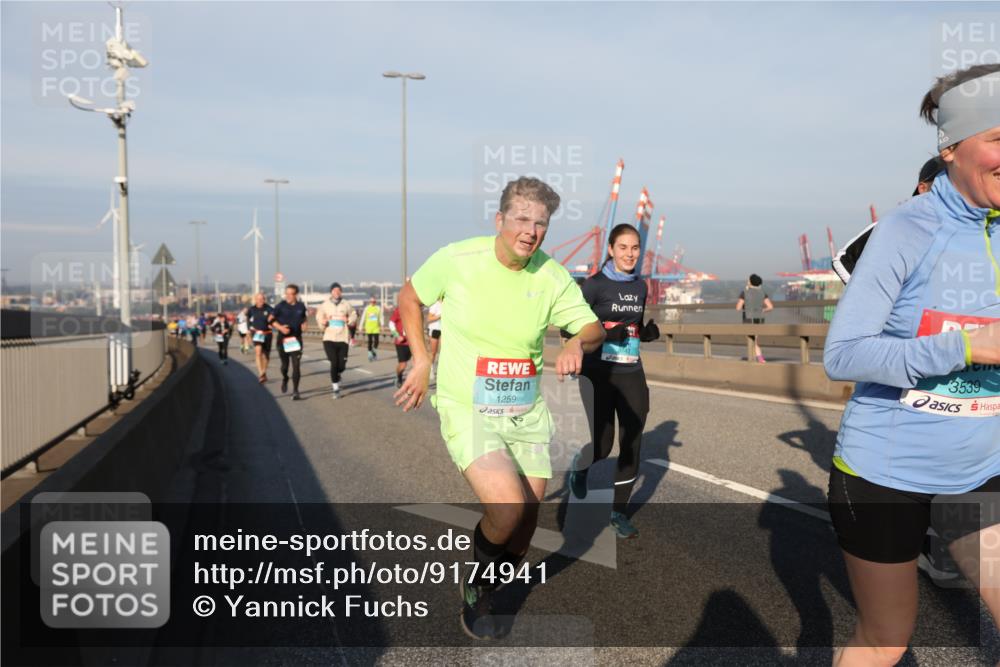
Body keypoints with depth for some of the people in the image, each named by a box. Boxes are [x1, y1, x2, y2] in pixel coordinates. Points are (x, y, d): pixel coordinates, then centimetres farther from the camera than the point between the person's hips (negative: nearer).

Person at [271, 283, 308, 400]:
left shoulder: (301, 306, 2)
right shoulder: (281, 306, -4)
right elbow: (271, 319, 0)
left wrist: (304, 324, -1)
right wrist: (280, 327, -16)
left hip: (296, 339, 1)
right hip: (283, 339, 0)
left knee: (296, 365, -8)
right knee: (285, 364, 10)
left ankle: (295, 391, -3)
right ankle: (285, 379, 44)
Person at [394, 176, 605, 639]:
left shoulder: (552, 276, -5)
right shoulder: (456, 259, -11)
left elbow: (594, 328, 1)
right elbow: (410, 297, 5)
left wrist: (577, 343, -23)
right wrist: (420, 361, -2)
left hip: (527, 411, 4)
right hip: (466, 409, -4)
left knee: (522, 532, 9)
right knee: (508, 508, -23)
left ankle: (480, 594, 40)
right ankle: (478, 572, 13)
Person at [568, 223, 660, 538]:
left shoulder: (640, 286, 9)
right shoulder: (595, 284, -8)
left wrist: (649, 332, -1)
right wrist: (606, 333, -23)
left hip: (632, 376, 5)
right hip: (600, 375, -5)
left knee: (631, 446, 4)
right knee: (602, 445, -6)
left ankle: (619, 512, 20)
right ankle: (579, 467, 31)